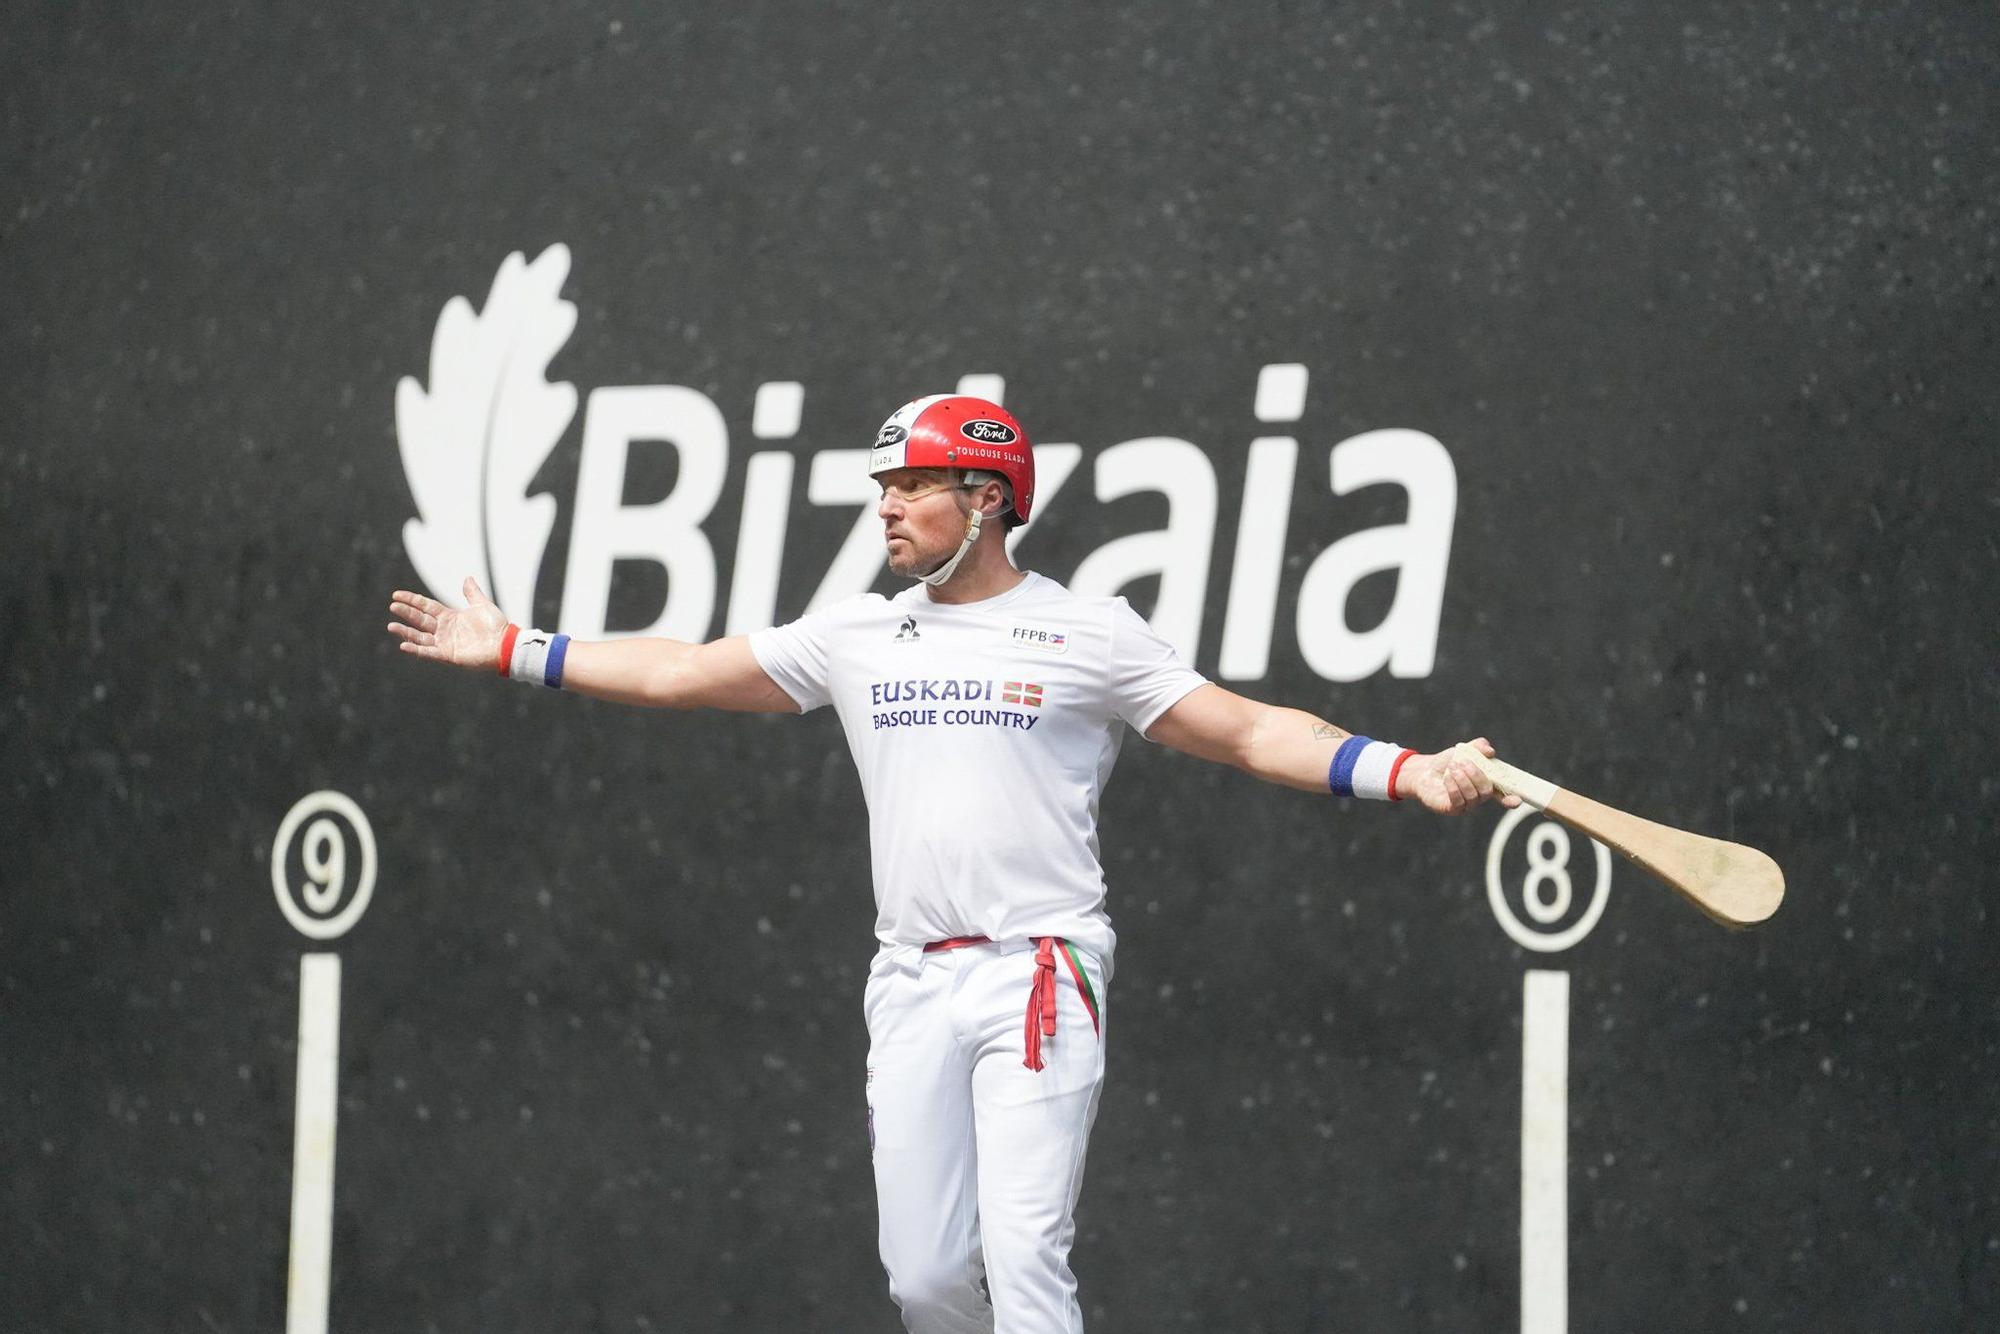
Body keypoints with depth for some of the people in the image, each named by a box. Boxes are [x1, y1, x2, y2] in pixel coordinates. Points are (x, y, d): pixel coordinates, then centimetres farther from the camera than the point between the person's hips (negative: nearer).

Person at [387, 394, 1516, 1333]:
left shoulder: (1091, 635, 1)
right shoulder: (858, 637, 13)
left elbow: (1249, 732, -2)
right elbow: (676, 675, 18)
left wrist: (1409, 772, -14)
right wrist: (509, 650, 18)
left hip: (1041, 974, -5)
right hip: (914, 985, 5)